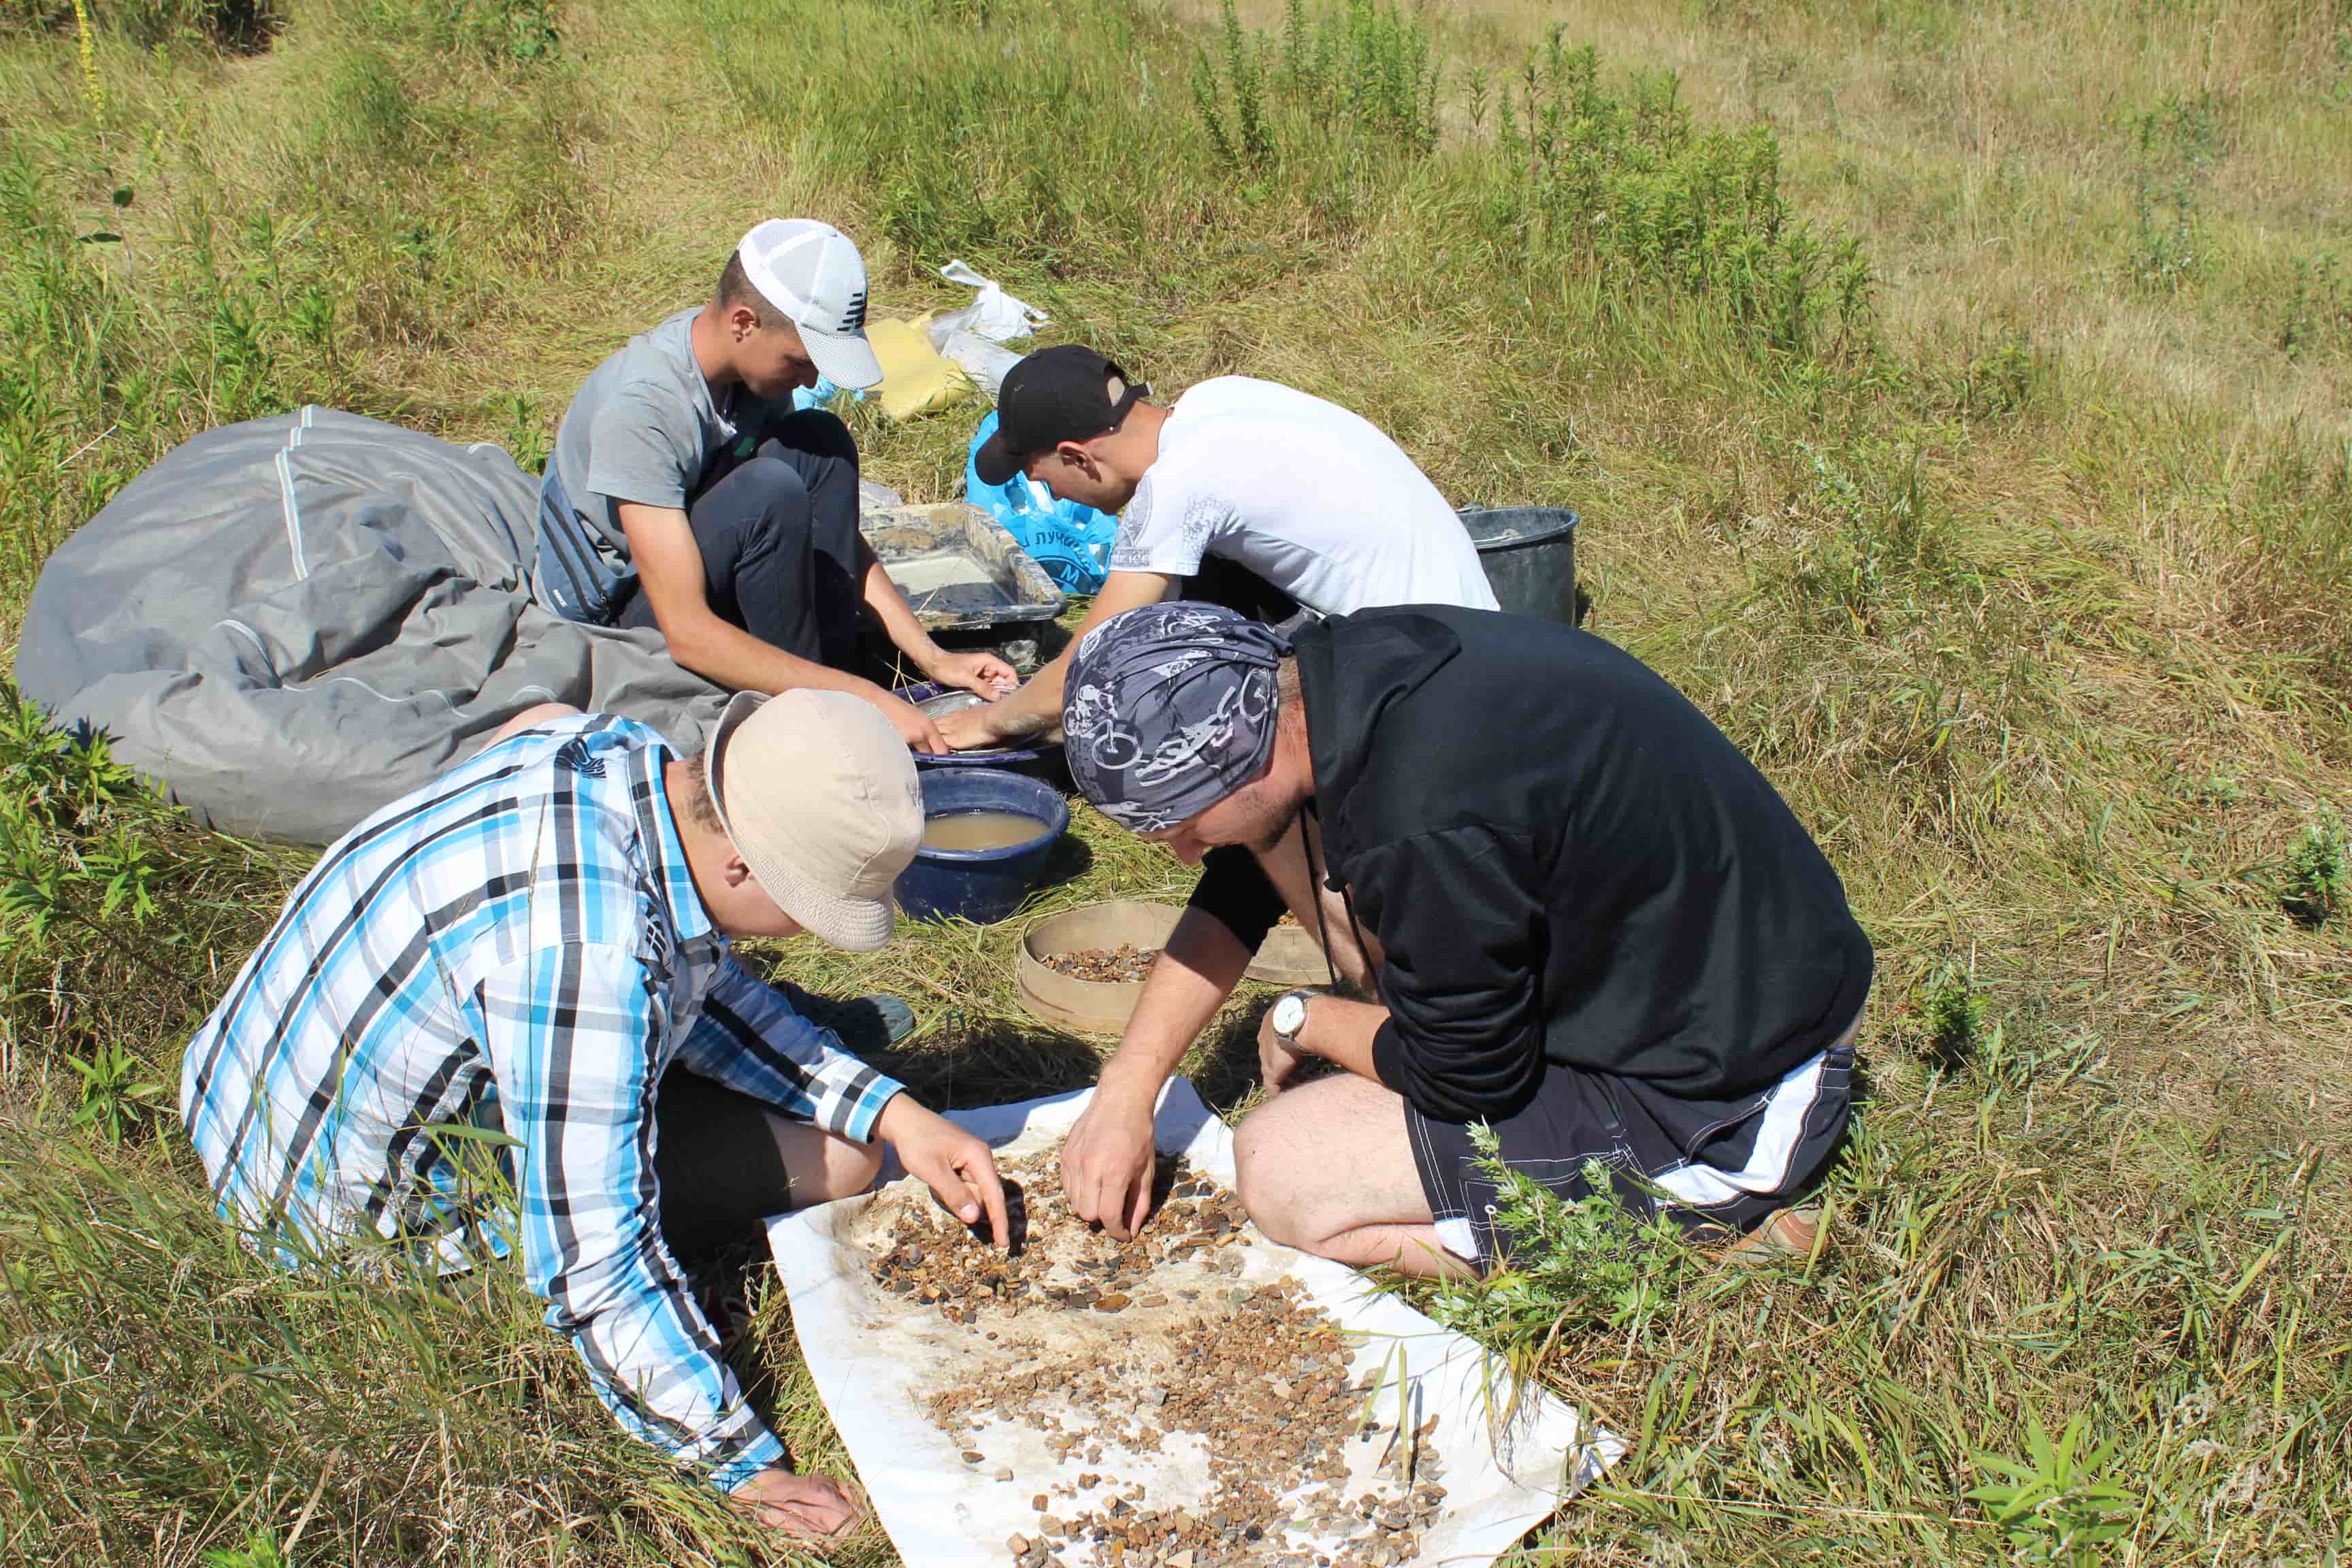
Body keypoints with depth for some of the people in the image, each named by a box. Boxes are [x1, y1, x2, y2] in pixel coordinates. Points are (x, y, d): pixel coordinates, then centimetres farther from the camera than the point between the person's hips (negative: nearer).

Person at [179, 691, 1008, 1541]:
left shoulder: (624, 758, -11)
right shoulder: (583, 956, -38)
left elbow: (707, 986, 4)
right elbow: (593, 1262, -32)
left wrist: (889, 1110, -2)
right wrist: (747, 1465, -24)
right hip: (357, 1206, -8)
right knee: (836, 1155, -8)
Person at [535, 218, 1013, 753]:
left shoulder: (756, 359, -8)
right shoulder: (639, 408, -31)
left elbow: (836, 527, 1)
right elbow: (687, 633, -35)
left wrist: (931, 658, -9)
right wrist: (865, 699, -37)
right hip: (615, 614, -7)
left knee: (820, 443, -11)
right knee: (769, 492, -31)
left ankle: (832, 667, -13)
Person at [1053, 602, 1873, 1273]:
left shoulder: (1422, 824, -33)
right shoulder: (1341, 665, -6)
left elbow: (1469, 1079, -17)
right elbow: (1243, 888, 10)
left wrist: (1299, 1021, 0)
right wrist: (1127, 1085, 9)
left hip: (1727, 1114, -8)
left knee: (1280, 1172, -11)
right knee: (1293, 849, 6)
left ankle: (1691, 1218, -6)